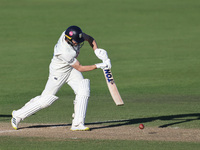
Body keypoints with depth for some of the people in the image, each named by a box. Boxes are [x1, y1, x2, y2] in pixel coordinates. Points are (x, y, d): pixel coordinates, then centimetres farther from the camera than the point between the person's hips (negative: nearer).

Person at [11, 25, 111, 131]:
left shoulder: (74, 35, -20)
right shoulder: (65, 52, -39)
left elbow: (90, 39, 0)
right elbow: (80, 68, -28)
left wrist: (97, 50, -17)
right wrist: (98, 66, -28)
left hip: (71, 69, 7)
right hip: (59, 71, -7)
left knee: (83, 90, -11)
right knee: (46, 99, 0)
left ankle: (77, 124, -9)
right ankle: (18, 115, 16)